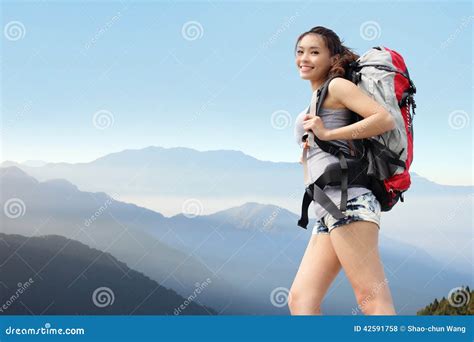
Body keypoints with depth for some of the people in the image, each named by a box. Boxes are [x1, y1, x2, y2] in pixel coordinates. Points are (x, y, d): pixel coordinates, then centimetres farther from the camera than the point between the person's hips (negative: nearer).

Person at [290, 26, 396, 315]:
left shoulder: (337, 86, 3)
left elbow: (386, 119, -11)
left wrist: (327, 134, -10)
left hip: (347, 200, -9)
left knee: (372, 300, -14)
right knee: (300, 300, 2)